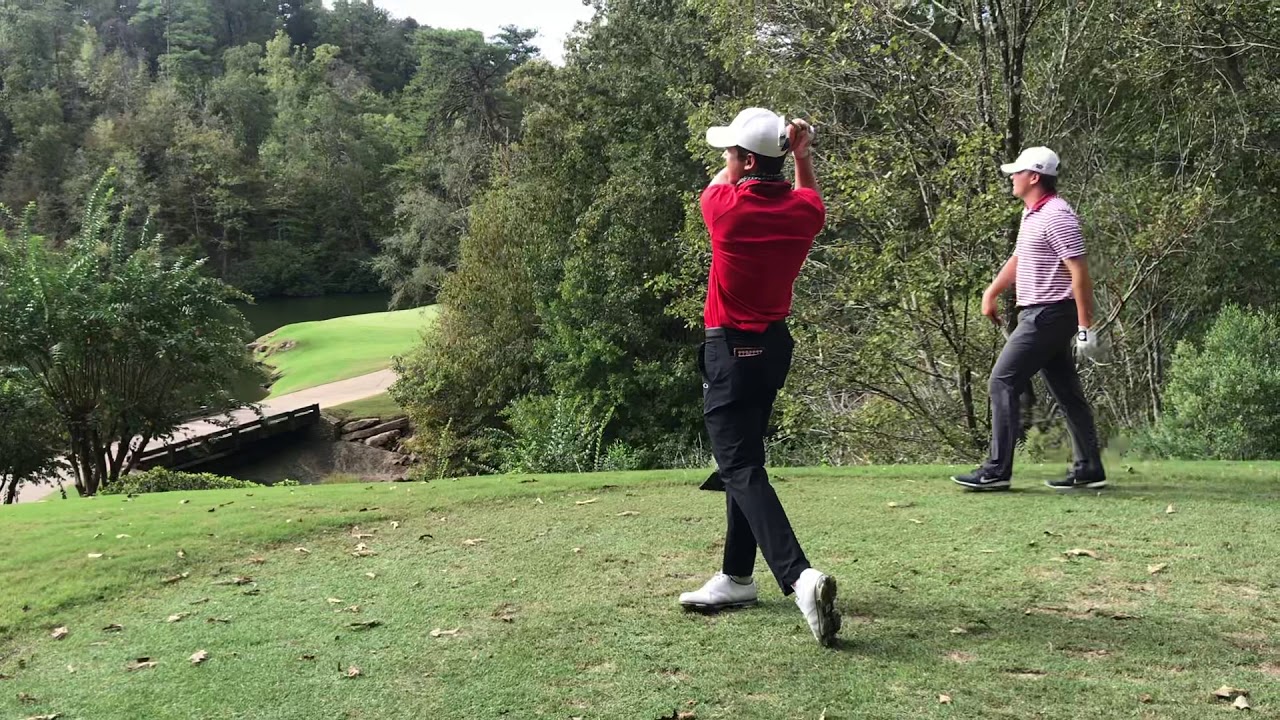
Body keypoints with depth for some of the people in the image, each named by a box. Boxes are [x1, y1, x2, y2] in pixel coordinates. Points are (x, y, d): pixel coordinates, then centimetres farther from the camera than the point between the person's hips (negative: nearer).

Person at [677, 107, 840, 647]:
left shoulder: (724, 205, -16)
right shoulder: (804, 212, -1)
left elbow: (718, 184, 10)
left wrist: (772, 147, 16)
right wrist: (800, 153, 17)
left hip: (731, 351, -7)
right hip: (775, 344, 7)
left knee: (741, 469, -11)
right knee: (742, 460, 17)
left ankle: (799, 577, -28)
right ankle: (736, 578, 26)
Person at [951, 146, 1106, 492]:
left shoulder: (1056, 217, -16)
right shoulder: (1031, 214, 15)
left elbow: (1080, 272, -20)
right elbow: (1018, 259, 29)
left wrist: (1085, 326, -22)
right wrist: (991, 292, 19)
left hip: (1048, 316, -10)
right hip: (1040, 315, 10)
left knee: (1003, 382, -10)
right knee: (1066, 390, 12)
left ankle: (997, 470, -9)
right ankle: (1088, 470, 19)